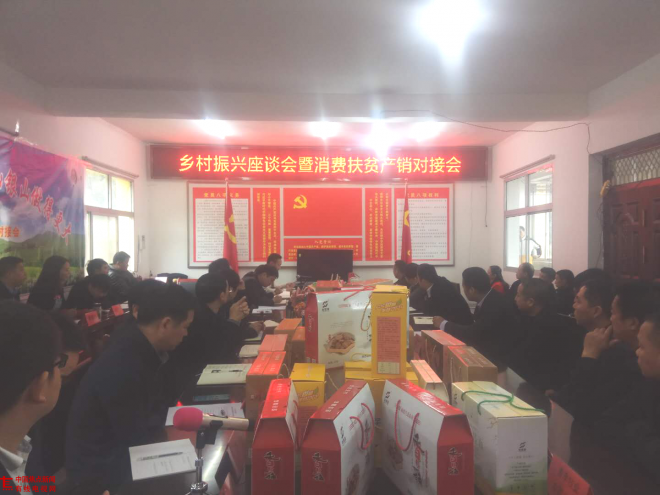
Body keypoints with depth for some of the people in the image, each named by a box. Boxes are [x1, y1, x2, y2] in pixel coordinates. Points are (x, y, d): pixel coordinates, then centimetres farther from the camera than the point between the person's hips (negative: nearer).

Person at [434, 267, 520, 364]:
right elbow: (474, 327, 4)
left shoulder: (497, 304, -26)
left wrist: (444, 324, -16)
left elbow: (474, 333, -29)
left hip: (497, 357, -8)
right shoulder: (486, 300, 1)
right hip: (487, 349, 8)